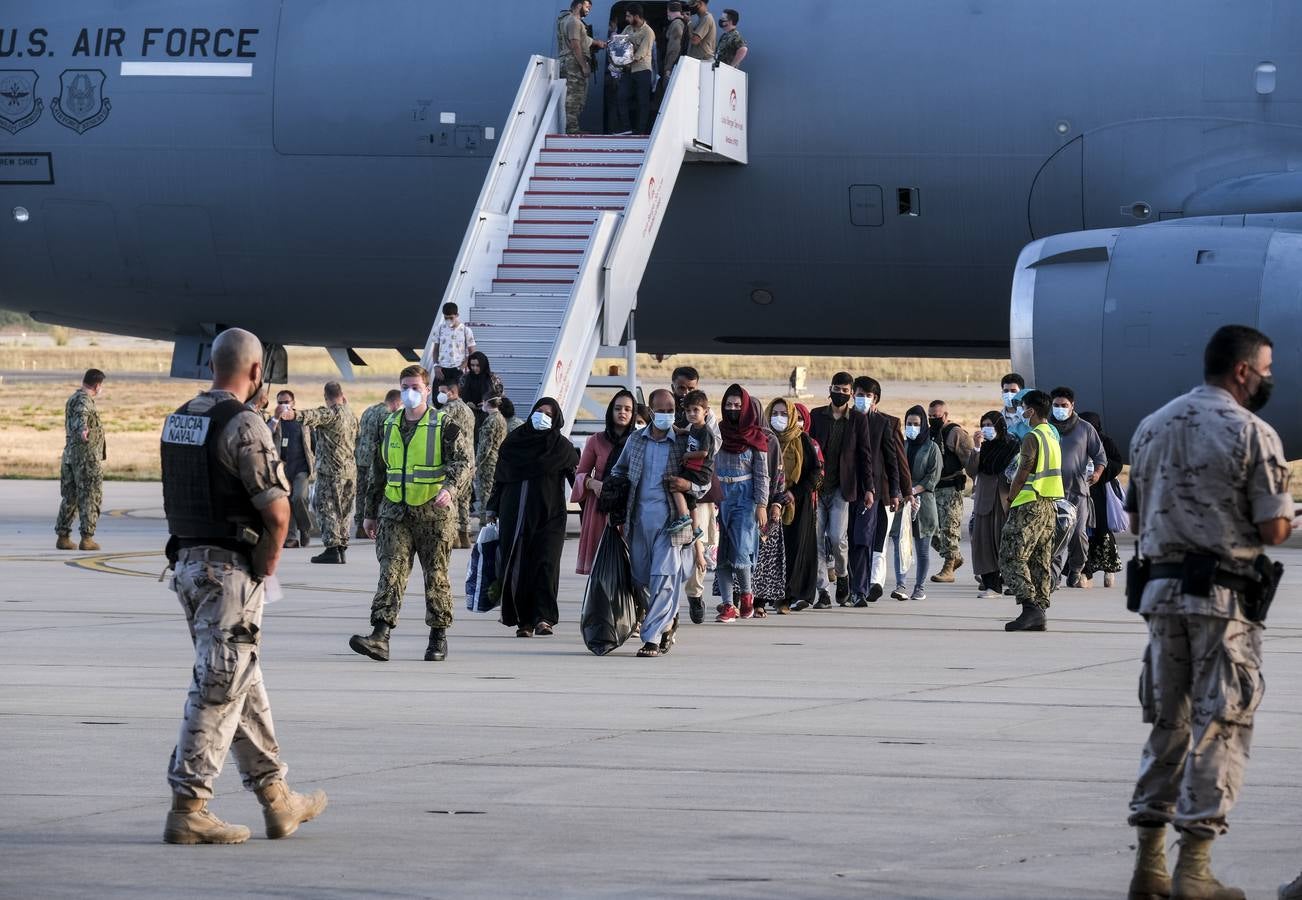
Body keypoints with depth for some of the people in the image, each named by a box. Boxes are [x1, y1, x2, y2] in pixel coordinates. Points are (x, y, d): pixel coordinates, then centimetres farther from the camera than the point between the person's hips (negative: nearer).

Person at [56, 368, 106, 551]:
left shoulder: (73, 398, 16)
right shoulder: (84, 400, -14)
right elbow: (81, 414, -37)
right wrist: (83, 429, -58)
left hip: (70, 455, 9)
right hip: (87, 455, -9)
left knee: (69, 498, 13)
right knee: (90, 497, -3)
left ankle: (63, 536, 13)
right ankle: (87, 537, -4)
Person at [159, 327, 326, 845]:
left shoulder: (178, 420, 11)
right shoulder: (242, 424, -15)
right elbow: (277, 510, -20)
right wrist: (269, 562, -2)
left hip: (188, 563, 9)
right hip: (231, 570, -9)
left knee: (243, 684, 16)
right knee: (218, 690, -5)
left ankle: (276, 800, 24)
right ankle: (187, 811, -7)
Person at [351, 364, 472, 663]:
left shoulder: (443, 425, -1)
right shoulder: (389, 426, 13)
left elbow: (463, 461, -11)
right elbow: (378, 472, 20)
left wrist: (450, 488, -30)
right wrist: (370, 513, 20)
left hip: (433, 513, -3)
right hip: (394, 512, 3)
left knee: (436, 576, 4)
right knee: (391, 573, -9)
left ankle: (438, 637, 15)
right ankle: (380, 636, -19)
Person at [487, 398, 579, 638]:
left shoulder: (561, 445, 4)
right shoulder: (513, 441, 10)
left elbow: (577, 476, 0)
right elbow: (500, 476, 15)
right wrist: (493, 508, 13)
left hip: (549, 514, -2)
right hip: (515, 513, 2)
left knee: (545, 564, -12)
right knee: (518, 567, 0)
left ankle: (543, 618, -17)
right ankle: (524, 621, 4)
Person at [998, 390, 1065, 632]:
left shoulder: (1032, 437, -13)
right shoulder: (1052, 435, 15)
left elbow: (1021, 476, -14)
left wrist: (1010, 500, -2)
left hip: (1030, 504, -9)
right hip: (1049, 506, 9)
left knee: (1012, 557, -8)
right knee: (1041, 561, 10)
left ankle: (1030, 606, -20)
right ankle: (1038, 614, 9)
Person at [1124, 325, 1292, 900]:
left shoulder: (1152, 427, 11)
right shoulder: (1252, 433, -9)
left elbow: (1135, 521, 16)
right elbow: (1273, 529, -12)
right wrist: (1284, 521, 10)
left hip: (1163, 588, 6)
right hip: (1225, 595, -6)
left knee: (1167, 723, 13)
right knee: (1220, 727, -1)